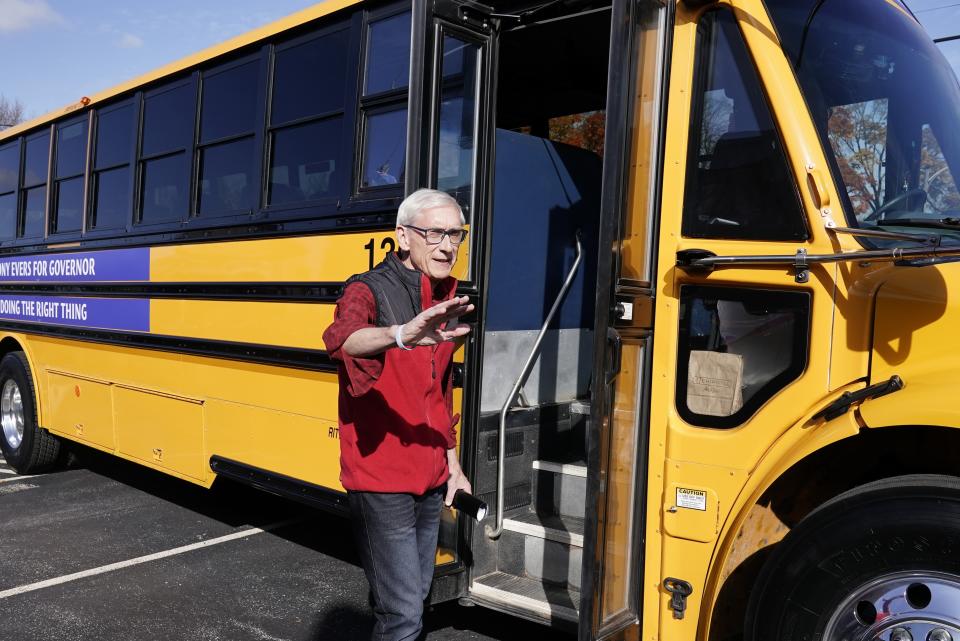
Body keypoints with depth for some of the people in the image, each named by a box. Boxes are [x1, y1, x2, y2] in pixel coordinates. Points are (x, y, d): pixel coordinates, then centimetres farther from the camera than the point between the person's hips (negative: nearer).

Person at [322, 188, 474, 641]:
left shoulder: (446, 299, 8)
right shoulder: (370, 290, -13)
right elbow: (341, 338, -37)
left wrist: (452, 461, 16)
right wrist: (400, 334, -57)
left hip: (430, 478, 7)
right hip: (380, 479, -7)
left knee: (412, 597, 19)